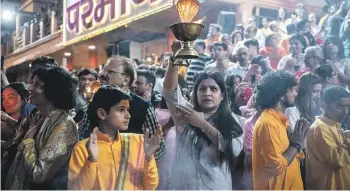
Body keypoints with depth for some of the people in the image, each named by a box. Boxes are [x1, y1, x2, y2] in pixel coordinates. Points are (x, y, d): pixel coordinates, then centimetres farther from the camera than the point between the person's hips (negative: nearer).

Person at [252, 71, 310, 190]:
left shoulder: (278, 120, 9)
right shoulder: (268, 123, -20)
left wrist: (295, 142, 1)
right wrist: (296, 144, -15)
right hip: (275, 187, -9)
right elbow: (276, 167, -24)